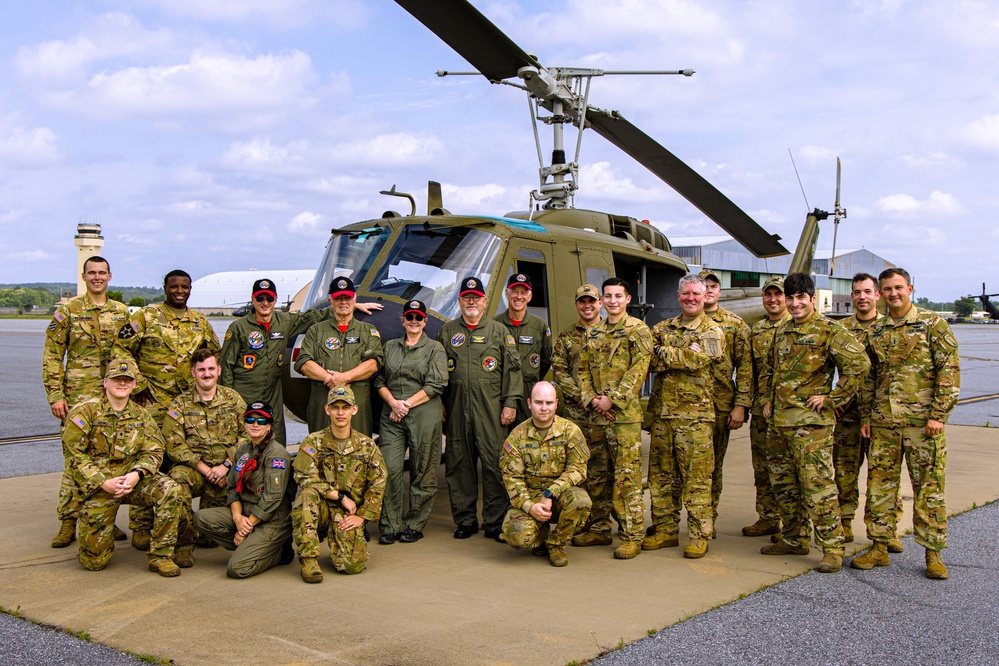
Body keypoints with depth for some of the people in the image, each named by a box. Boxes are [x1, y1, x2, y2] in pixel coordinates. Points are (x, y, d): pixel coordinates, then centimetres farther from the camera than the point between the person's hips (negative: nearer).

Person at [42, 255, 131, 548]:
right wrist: (55, 395, -8)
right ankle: (68, 523, 6)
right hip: (78, 397, -3)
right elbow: (52, 355, -1)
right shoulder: (68, 310, 2)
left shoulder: (122, 312, 12)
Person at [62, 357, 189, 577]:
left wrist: (136, 474, -18)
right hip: (96, 487, -3)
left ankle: (160, 556, -16)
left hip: (132, 479, 3)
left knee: (172, 491, -28)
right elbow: (74, 454, -8)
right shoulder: (85, 412, -4)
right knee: (95, 561, -5)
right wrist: (104, 483, -17)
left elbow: (154, 451, 3)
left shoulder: (141, 416, 8)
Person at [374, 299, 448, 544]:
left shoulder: (435, 348, 7)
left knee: (423, 472, 0)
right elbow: (379, 380, 12)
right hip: (391, 416, 3)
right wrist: (392, 402, -6)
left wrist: (407, 404, -9)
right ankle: (389, 526, 2)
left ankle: (415, 526, 9)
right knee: (390, 470, -6)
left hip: (424, 415, -2)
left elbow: (436, 385, -3)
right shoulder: (390, 347, 18)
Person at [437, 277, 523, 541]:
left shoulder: (499, 331, 9)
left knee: (494, 462, -5)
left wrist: (510, 403, -4)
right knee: (459, 463, 4)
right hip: (456, 407, 2)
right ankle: (464, 520, 14)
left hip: (491, 407, -2)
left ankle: (495, 522, 2)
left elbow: (512, 369, 5)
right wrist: (439, 403, 9)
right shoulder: (447, 331, 15)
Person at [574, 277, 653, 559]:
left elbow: (638, 370, -11)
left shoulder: (637, 330, -2)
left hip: (625, 413, -6)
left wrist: (612, 399, -16)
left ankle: (631, 536, 0)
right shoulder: (593, 332, 16)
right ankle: (599, 529, 23)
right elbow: (583, 368, 15)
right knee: (596, 474, 11)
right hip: (596, 414, 6)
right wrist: (591, 398, -2)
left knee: (627, 476, -6)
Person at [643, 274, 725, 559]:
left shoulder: (712, 332, 1)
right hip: (662, 411, 5)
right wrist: (685, 355, -13)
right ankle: (665, 530, 19)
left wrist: (665, 353, -6)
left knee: (696, 477, -3)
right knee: (661, 475, 9)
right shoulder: (662, 328, 15)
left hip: (695, 415, -5)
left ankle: (699, 535, 5)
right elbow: (651, 360, -2)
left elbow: (697, 360, -17)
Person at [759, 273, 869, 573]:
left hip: (811, 422, -8)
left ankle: (832, 548, -4)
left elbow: (859, 364, -18)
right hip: (779, 420, 8)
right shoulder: (782, 332, 15)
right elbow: (768, 370, 29)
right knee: (783, 484, 13)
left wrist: (832, 398, -14)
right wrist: (768, 399, 16)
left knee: (817, 486, -10)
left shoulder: (829, 330, -8)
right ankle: (794, 540, 25)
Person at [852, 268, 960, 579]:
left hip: (922, 423, -4)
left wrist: (937, 415, -12)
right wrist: (866, 417, 12)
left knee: (928, 489, 0)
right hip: (883, 423, 5)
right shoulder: (875, 332, 14)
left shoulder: (933, 324, 0)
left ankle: (933, 554, 9)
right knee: (879, 486, 7)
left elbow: (949, 371, -6)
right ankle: (879, 548, 16)